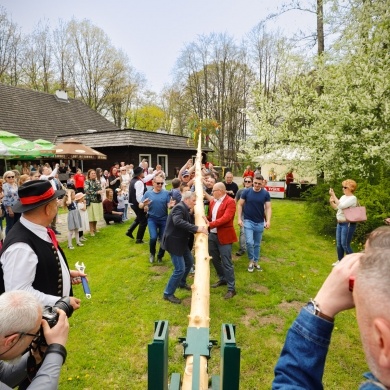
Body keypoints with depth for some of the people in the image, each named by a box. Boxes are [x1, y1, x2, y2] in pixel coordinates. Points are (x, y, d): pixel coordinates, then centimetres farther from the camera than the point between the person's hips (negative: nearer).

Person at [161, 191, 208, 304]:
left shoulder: (186, 209, 10)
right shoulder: (179, 207, -21)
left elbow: (189, 223, 8)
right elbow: (178, 222, -40)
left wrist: (191, 213, -8)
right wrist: (196, 228, -41)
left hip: (181, 242, 11)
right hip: (174, 243, -10)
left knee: (189, 262, 24)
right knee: (180, 269, -7)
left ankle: (182, 283, 45)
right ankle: (168, 293, 8)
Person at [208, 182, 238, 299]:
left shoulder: (230, 202, -14)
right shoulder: (213, 202, 11)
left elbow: (225, 218, -24)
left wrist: (210, 224, -29)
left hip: (224, 236, -8)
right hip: (212, 235, 8)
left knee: (226, 262, -4)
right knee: (214, 259, 18)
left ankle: (231, 288, 8)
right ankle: (222, 279, 38)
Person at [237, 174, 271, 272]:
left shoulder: (265, 194, -4)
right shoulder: (246, 191, -8)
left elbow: (268, 208, -4)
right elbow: (240, 205, -2)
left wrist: (268, 221, -17)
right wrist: (239, 218, -10)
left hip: (260, 222, 2)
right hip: (248, 221, -2)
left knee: (257, 244, 13)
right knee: (249, 242, -13)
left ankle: (256, 262, 30)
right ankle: (251, 261, 10)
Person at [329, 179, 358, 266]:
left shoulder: (353, 198, -15)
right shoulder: (343, 197, 11)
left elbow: (341, 206, -28)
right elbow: (335, 207, 15)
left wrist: (333, 195, -25)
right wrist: (331, 202, -5)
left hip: (348, 224, -8)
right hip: (340, 223, 8)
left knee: (345, 245, -5)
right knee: (338, 244, 14)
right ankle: (340, 261, 29)